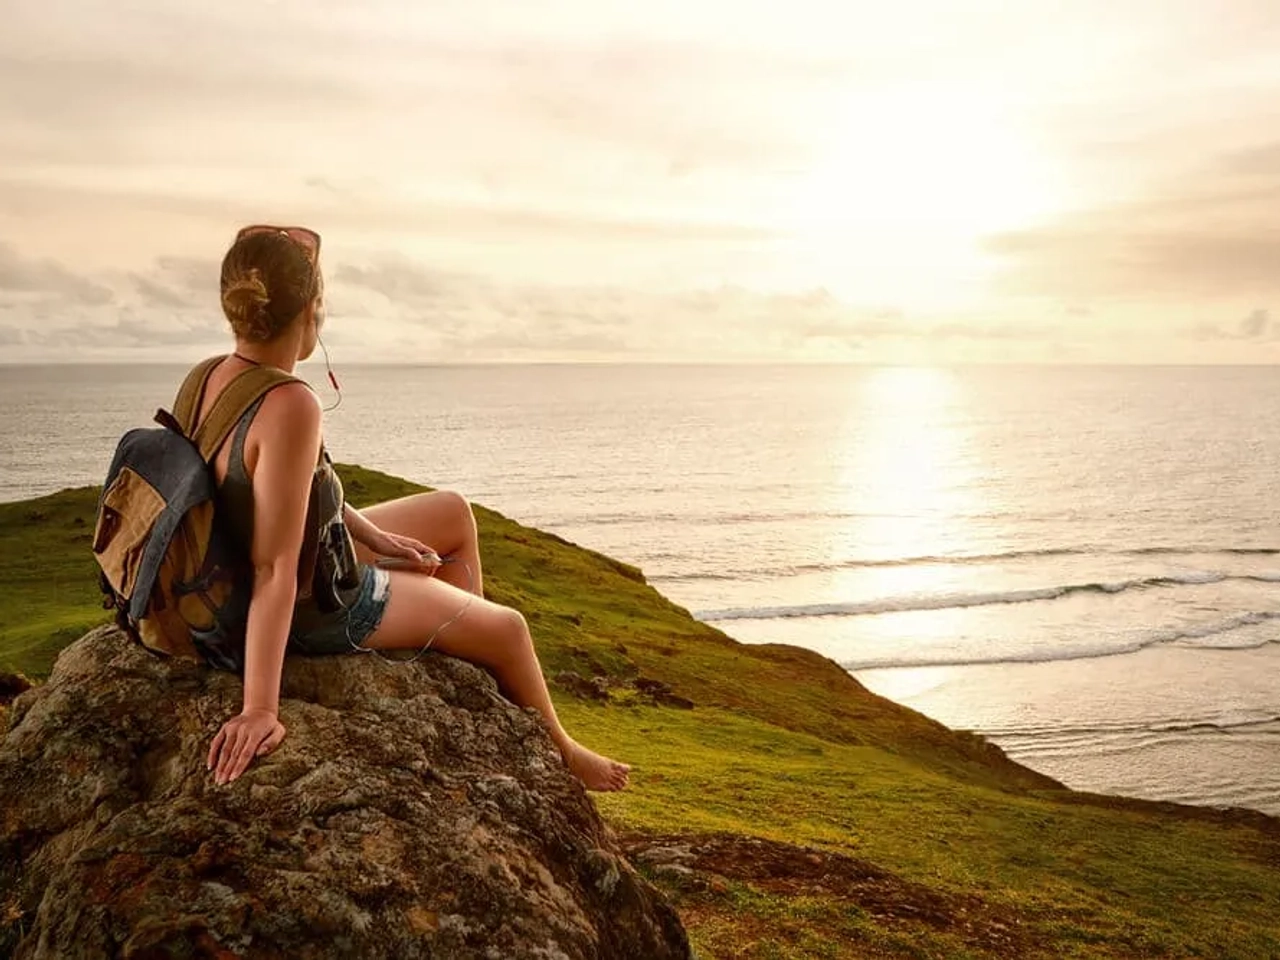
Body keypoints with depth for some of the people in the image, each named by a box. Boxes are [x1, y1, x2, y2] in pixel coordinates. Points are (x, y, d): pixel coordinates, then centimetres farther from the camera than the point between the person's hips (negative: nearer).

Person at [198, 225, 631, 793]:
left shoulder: (211, 377, -8)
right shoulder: (289, 406, -36)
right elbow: (275, 568, -37)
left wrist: (374, 535, 11)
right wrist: (261, 710, -34)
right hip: (320, 609, -9)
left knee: (454, 513, 24)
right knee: (507, 628, 13)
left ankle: (464, 657, 39)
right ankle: (560, 754, 41)